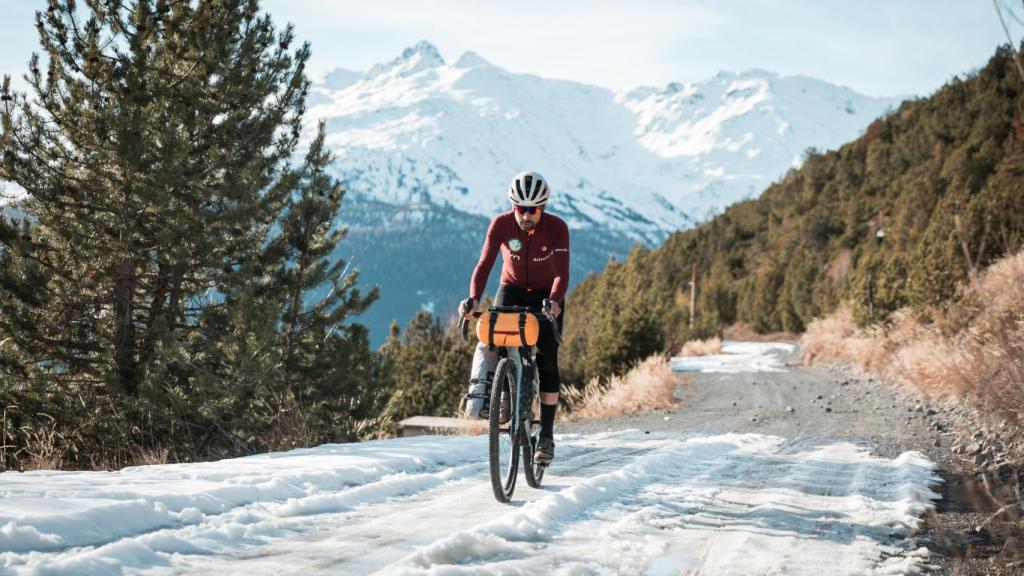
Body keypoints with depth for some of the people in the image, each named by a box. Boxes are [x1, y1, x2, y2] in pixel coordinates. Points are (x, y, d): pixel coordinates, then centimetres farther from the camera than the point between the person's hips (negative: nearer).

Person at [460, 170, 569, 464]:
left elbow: (562, 273, -31)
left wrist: (554, 301, -51)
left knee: (547, 361, -11)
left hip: (547, 295, -1)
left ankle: (546, 435, -5)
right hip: (512, 289, 1)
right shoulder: (501, 224, -21)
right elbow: (485, 264, -28)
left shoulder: (557, 228, -25)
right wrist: (473, 299, -45)